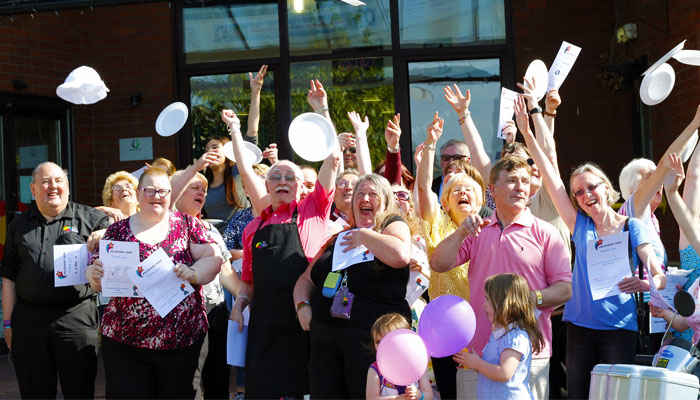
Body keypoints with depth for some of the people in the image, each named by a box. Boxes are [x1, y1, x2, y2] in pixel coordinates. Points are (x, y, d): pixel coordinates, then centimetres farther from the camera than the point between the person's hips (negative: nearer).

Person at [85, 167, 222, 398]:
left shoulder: (187, 224, 5)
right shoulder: (118, 231, 7)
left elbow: (213, 258, -2)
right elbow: (99, 284, 6)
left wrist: (193, 273, -21)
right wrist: (94, 274, -16)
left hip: (183, 340, 0)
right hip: (124, 342, 0)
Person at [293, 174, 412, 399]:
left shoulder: (394, 226, 4)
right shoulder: (339, 239, 20)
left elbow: (401, 255, -20)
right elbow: (306, 279, 24)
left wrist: (364, 236, -7)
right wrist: (302, 305, 4)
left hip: (374, 336, -5)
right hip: (325, 339, 5)